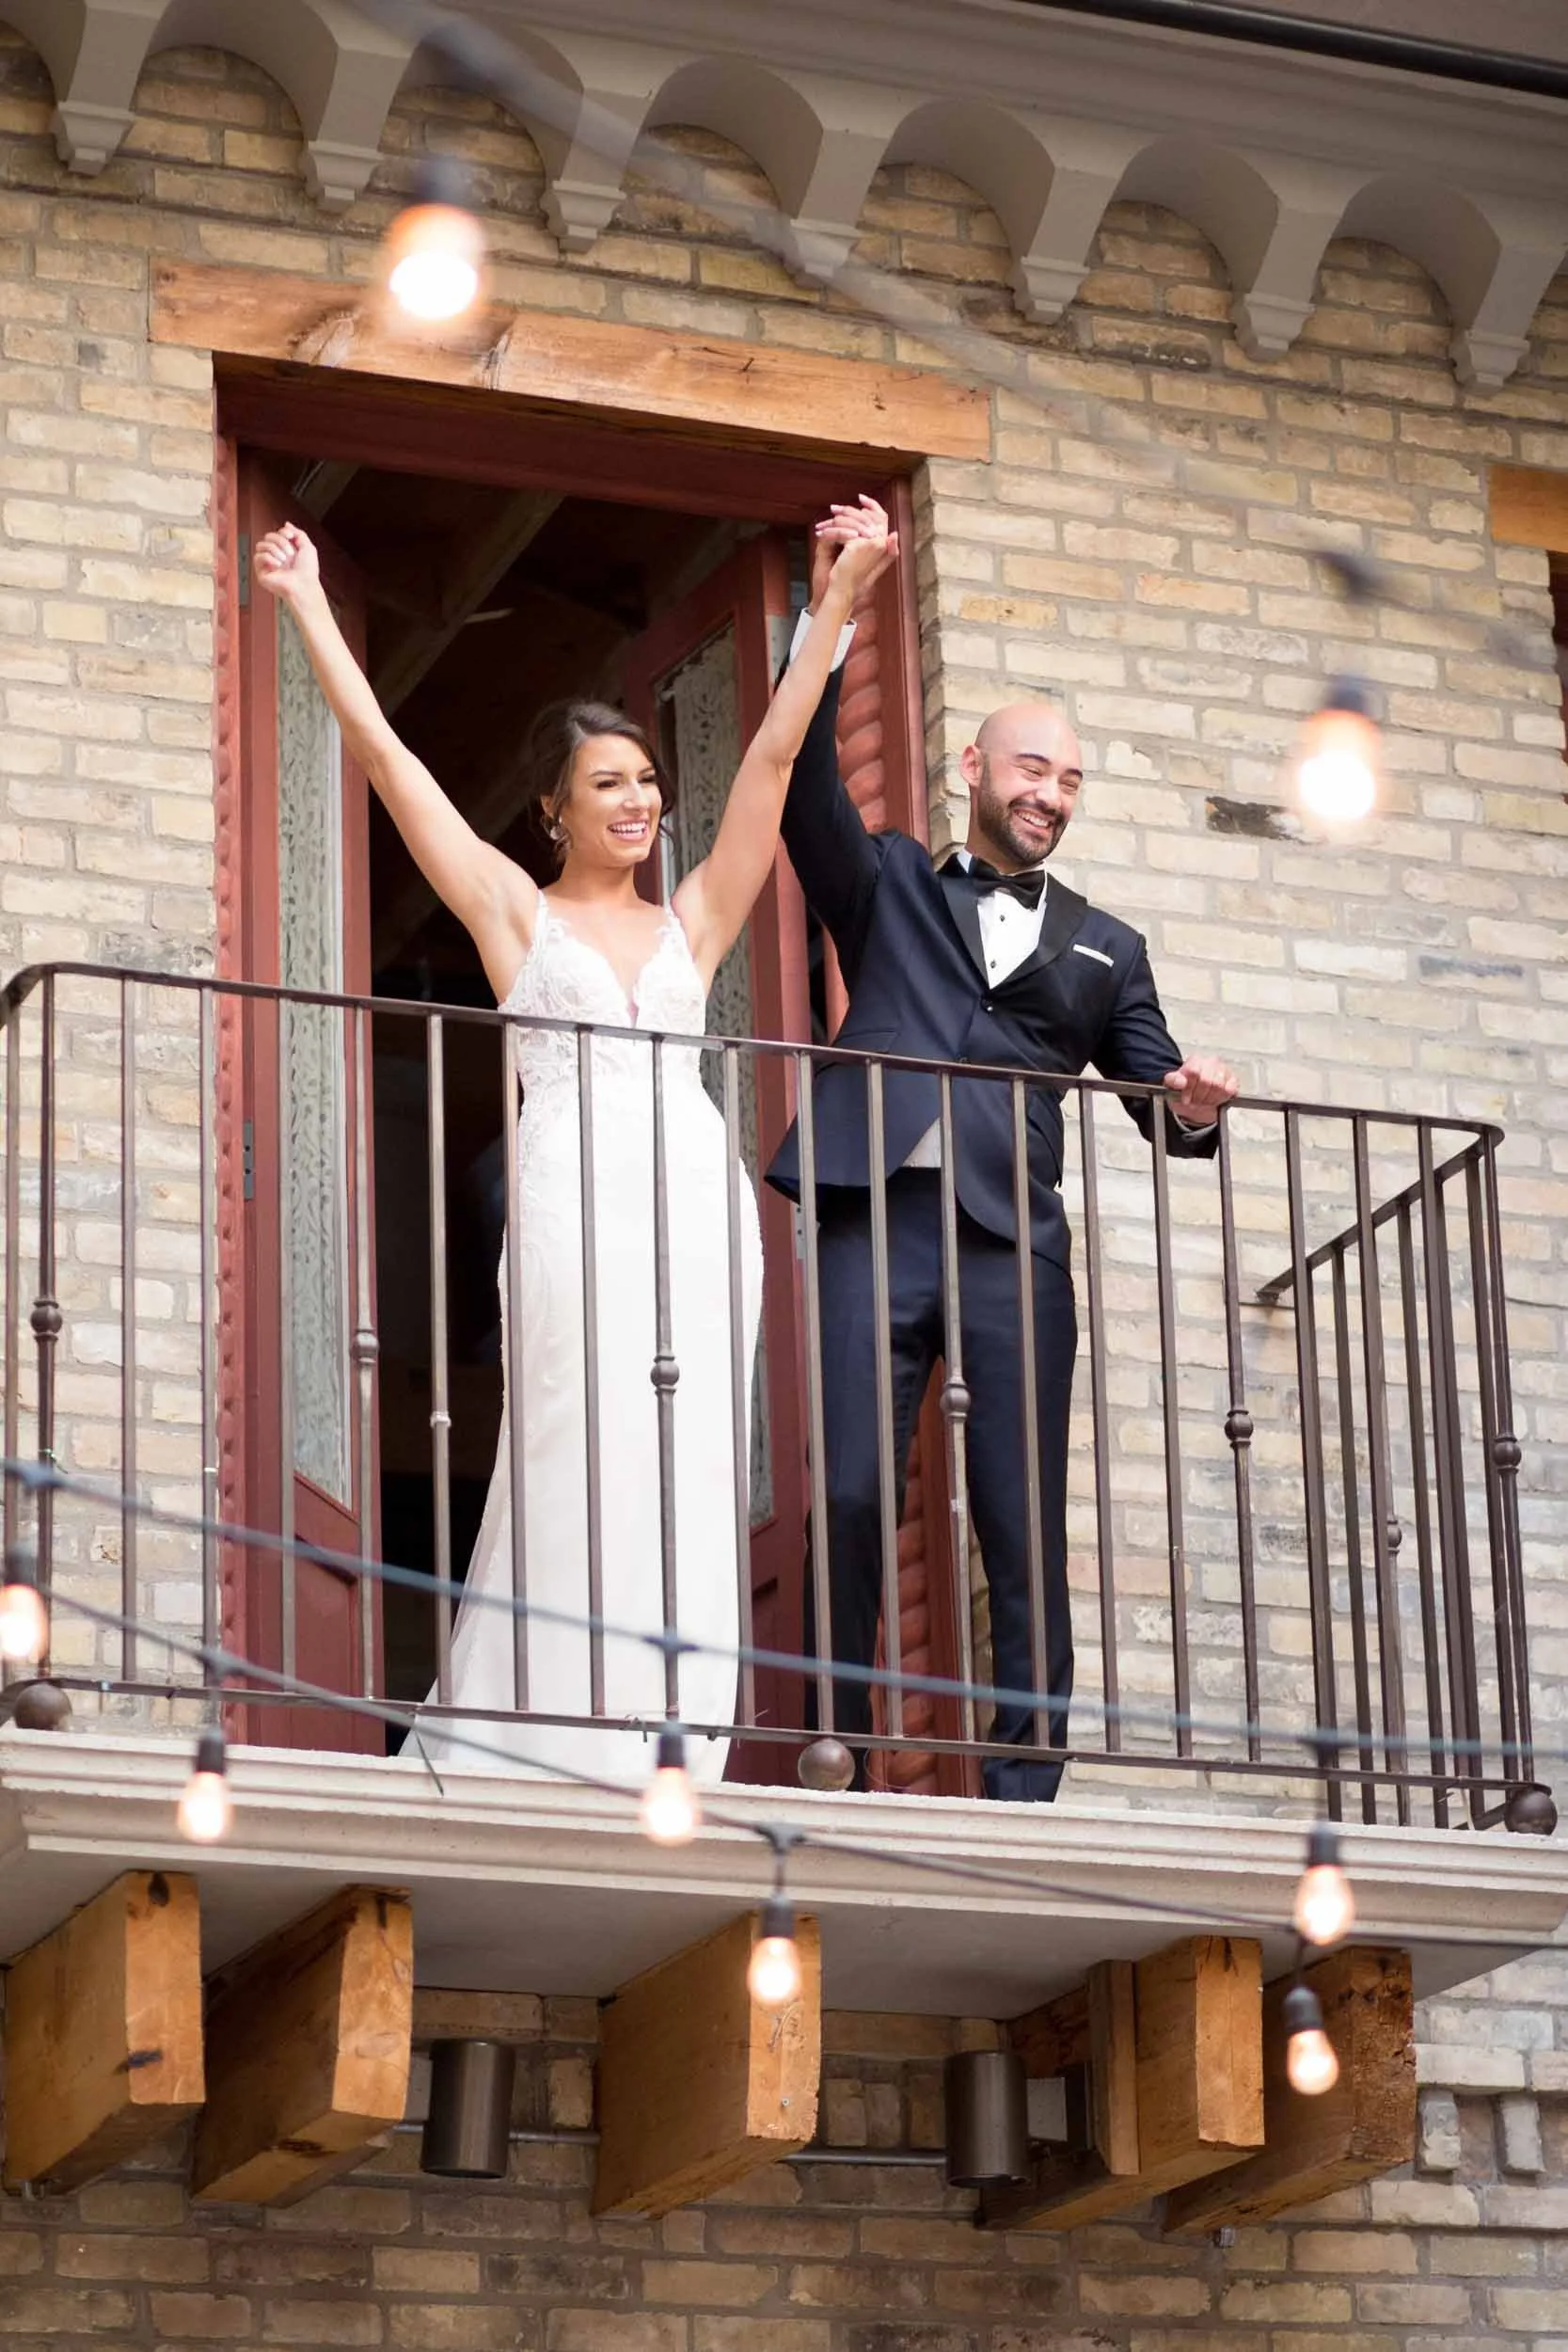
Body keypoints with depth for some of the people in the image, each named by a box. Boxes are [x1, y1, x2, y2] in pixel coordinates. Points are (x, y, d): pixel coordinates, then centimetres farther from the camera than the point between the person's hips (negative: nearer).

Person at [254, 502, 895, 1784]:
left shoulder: (691, 923, 20)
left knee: (689, 1489, -2)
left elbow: (775, 752, 18)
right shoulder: (517, 909, 14)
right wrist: (309, 604, 13)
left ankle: (664, 1763, -3)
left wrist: (839, 599, 16)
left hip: (700, 1198, 3)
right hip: (575, 1192, -3)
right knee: (576, 1475, -9)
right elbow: (384, 751, 12)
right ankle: (541, 1761, -8)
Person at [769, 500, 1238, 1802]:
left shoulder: (1104, 946, 23)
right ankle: (840, 1775, -3)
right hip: (876, 1217, -1)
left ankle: (1023, 1789, -4)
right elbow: (806, 779, 5)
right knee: (849, 1499, -9)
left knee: (1025, 1524, -4)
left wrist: (1193, 1110, -7)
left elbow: (1157, 1087, 18)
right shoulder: (889, 884, 19)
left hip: (1013, 1239, 1)